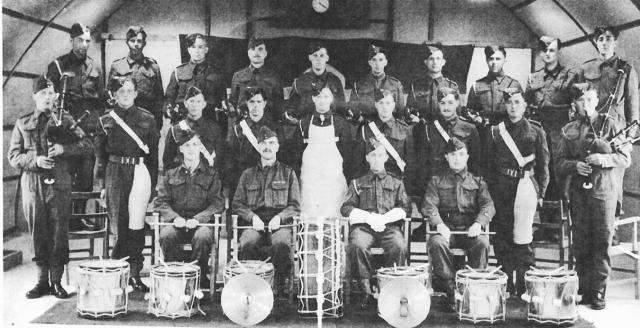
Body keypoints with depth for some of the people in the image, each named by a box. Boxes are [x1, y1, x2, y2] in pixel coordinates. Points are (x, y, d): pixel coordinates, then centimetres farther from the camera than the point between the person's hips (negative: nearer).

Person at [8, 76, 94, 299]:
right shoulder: (23, 124, 10)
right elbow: (13, 157, 6)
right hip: (33, 185, 1)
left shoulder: (65, 121, 10)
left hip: (59, 184, 0)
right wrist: (35, 160, -13)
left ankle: (56, 281, 8)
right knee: (38, 234, 4)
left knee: (59, 234, -1)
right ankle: (42, 281, 14)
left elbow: (88, 146, 3)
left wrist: (64, 148, -13)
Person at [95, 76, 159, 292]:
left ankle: (134, 273, -1)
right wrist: (102, 184, 5)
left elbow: (154, 154, 7)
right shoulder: (107, 120, 9)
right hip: (115, 171, 1)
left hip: (139, 171, -1)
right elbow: (100, 154, 11)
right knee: (118, 225, 4)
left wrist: (153, 183, 2)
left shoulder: (147, 119, 6)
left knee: (136, 224, -9)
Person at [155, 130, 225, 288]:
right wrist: (174, 217, -13)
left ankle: (199, 279, -17)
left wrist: (198, 218, -16)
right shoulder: (170, 174, 16)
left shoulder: (212, 174, 11)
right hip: (176, 222, 1)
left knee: (203, 237, -35)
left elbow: (217, 203, 1)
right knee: (166, 236, -32)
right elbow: (161, 201, 8)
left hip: (201, 222, -1)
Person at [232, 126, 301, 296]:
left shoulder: (288, 173, 16)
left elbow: (295, 206, 10)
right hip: (254, 224, 1)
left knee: (281, 244, -36)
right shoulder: (248, 174, 20)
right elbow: (237, 204, 14)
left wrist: (279, 217, -10)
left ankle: (279, 289, -23)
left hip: (280, 223, -1)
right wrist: (252, 217, -6)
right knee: (248, 244, -34)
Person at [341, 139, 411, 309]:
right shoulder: (357, 183, 20)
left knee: (399, 247, -33)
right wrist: (369, 217, -8)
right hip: (363, 226, 0)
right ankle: (366, 291, -25)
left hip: (390, 226, 0)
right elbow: (346, 208, 9)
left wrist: (384, 218, -9)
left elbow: (405, 207, 9)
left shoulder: (396, 183, 21)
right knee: (357, 245, -34)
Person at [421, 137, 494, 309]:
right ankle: (450, 289, -25)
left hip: (470, 230, 0)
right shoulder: (437, 181, 14)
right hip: (446, 229, 0)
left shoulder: (478, 182, 17)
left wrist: (479, 223, -18)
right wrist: (438, 224, -20)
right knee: (436, 242, -33)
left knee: (482, 243, -32)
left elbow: (488, 205, 4)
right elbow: (429, 205, 0)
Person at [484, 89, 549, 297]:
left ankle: (525, 287, 3)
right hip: (501, 188, 3)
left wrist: (540, 193, 0)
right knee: (501, 240, 4)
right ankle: (506, 286, 15)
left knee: (522, 240, -6)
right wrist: (491, 191, 5)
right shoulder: (496, 131, 10)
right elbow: (489, 165, 12)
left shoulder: (536, 131, 5)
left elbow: (543, 165, 5)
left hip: (526, 186, -3)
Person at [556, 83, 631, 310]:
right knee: (580, 243, 6)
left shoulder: (609, 124, 3)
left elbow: (625, 159, 0)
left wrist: (603, 158, -16)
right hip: (578, 191, 3)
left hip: (603, 189, -3)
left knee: (602, 241, -3)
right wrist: (575, 165, -10)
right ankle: (584, 289, 15)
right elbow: (560, 163, 10)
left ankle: (599, 291, 3)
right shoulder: (569, 130, 11)